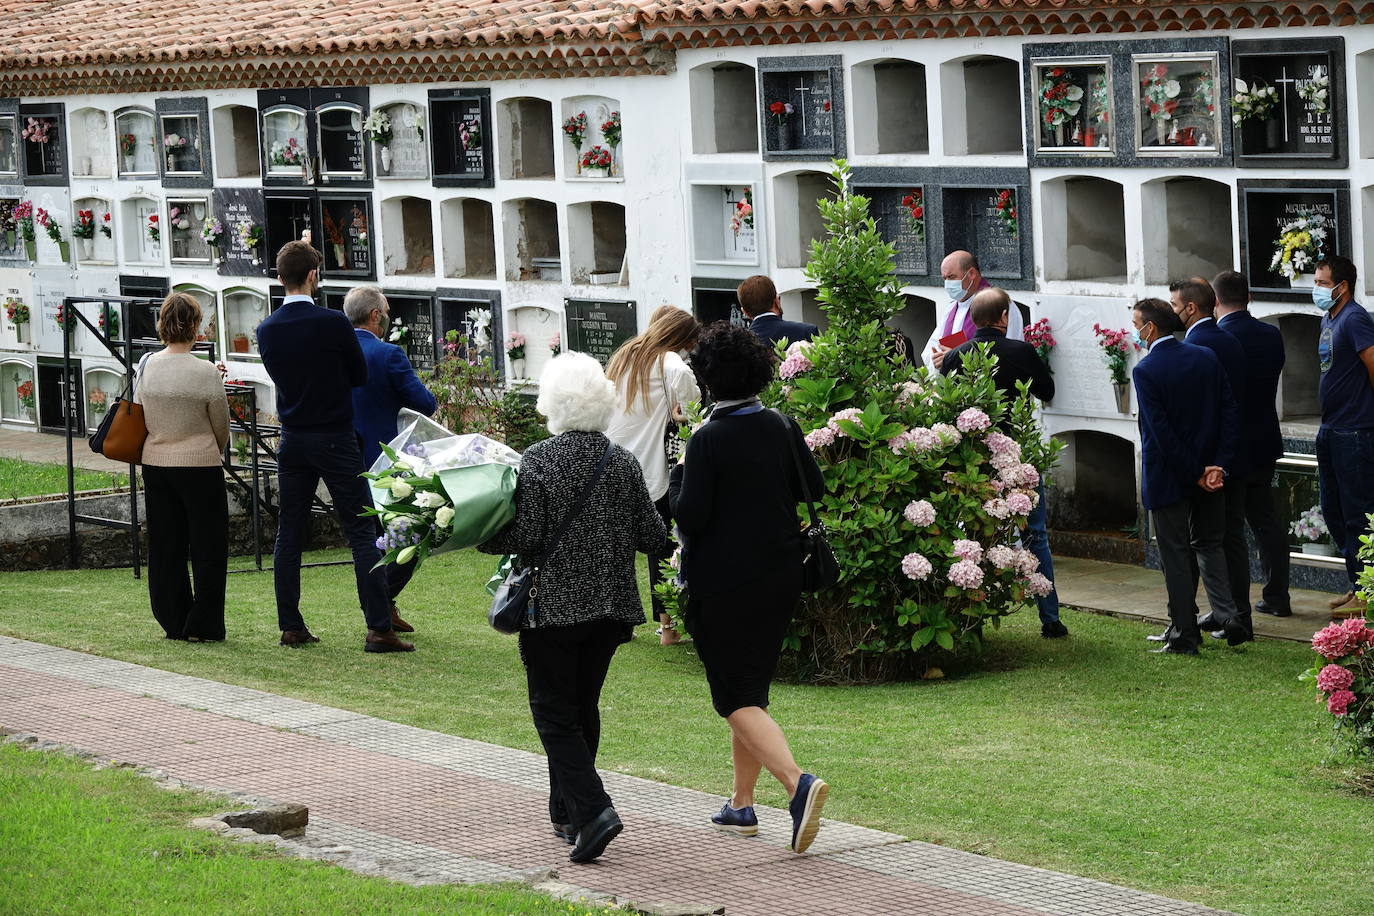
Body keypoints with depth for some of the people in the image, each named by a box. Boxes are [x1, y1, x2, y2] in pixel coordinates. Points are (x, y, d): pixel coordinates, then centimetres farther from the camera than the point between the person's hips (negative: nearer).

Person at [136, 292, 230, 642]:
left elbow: (139, 416, 8)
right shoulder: (206, 373, -15)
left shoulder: (147, 367, -3)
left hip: (155, 465, 5)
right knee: (208, 547, 6)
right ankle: (203, 625, 6)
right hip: (198, 465, -5)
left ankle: (174, 623, 17)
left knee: (165, 545, 13)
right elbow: (221, 426, -3)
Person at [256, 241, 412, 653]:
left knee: (289, 535, 10)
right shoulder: (333, 323, -14)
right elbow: (360, 376, -2)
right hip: (335, 440, -5)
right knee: (362, 533, -3)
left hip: (292, 442, 5)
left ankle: (291, 627, 11)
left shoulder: (267, 330, 0)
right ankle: (379, 629, -7)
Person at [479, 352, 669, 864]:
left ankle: (592, 809, -16)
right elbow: (654, 538, 3)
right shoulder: (623, 463, 1)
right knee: (583, 706, 19)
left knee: (555, 712, 1)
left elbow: (526, 539, -15)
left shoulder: (537, 461, -12)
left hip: (554, 606, -5)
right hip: (611, 606, 5)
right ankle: (567, 812, 28)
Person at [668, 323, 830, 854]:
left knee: (738, 700, -4)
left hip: (722, 585, -6)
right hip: (780, 579, 6)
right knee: (751, 688, 19)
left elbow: (690, 515, -17)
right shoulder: (782, 428, 1)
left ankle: (798, 781, -26)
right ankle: (741, 806, 25)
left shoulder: (708, 440, -16)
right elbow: (815, 491, 8)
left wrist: (677, 477, 1)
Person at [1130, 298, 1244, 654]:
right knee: (1209, 544, 17)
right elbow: (1228, 412, -1)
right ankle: (1228, 617, 2)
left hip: (1167, 475, -5)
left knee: (1175, 554, 3)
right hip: (1208, 468, 5)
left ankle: (1184, 634, 6)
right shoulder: (1207, 358, 1)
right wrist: (1217, 464, -4)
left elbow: (1160, 431, -18)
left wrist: (1194, 474, -12)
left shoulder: (1145, 371, -16)